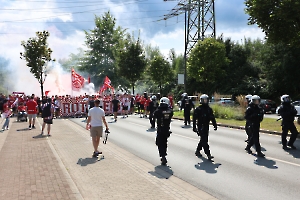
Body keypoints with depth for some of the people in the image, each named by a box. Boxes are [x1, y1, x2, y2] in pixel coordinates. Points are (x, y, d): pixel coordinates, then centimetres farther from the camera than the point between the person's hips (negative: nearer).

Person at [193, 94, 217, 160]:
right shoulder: (198, 109, -8)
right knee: (204, 140, -10)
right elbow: (194, 118, -8)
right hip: (201, 127, -6)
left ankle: (197, 151, 32)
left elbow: (212, 118, 13)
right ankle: (208, 154, -10)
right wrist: (194, 127, -11)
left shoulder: (209, 109, 9)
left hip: (206, 127, 6)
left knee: (203, 140, 14)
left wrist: (215, 125, 7)